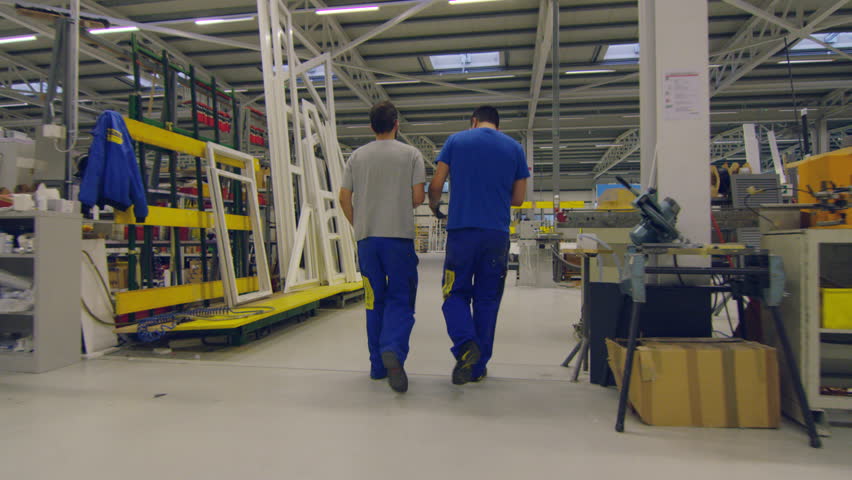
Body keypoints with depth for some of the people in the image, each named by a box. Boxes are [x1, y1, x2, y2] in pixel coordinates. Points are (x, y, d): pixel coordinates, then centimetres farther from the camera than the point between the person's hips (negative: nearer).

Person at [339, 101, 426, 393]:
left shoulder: (357, 156, 10)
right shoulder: (411, 154, 2)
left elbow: (344, 198, 7)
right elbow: (418, 197, -4)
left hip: (366, 237, 3)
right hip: (399, 235, -3)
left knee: (375, 300, 11)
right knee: (400, 299, 2)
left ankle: (378, 365, 17)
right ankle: (393, 351, -23)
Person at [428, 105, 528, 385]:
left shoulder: (456, 141, 6)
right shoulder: (514, 148, 10)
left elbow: (436, 186, 3)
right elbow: (518, 198, 12)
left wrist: (434, 206, 24)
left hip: (461, 228, -1)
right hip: (497, 232, 2)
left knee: (456, 292, 9)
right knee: (487, 299, 10)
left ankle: (465, 344, -16)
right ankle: (478, 366, 15)